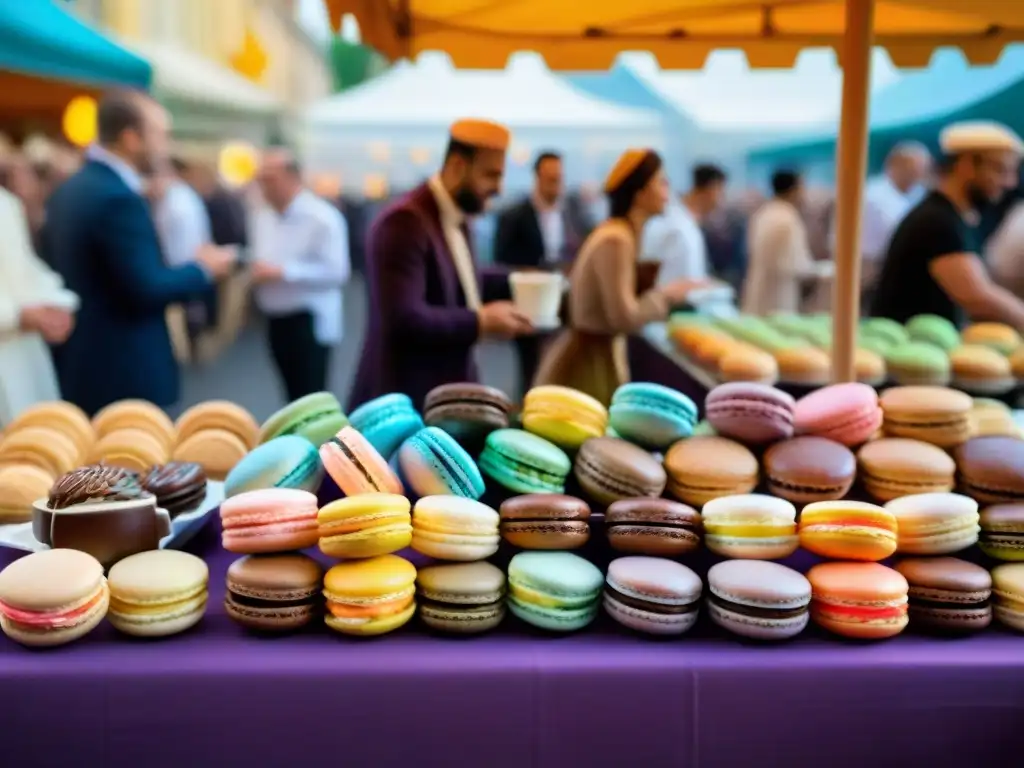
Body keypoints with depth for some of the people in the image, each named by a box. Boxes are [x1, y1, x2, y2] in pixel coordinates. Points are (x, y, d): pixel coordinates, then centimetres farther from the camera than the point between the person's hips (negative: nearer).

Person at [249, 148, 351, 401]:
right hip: (275, 320, 7)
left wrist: (282, 272, -23)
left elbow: (337, 272, -20)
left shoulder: (323, 218, -13)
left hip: (310, 321, -7)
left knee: (310, 398, -6)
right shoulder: (262, 217, 10)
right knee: (294, 396, 15)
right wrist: (257, 271, -4)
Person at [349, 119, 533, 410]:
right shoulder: (405, 222, -19)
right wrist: (481, 322, -19)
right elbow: (404, 319, -27)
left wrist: (513, 284, 8)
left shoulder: (456, 219, 12)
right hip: (405, 401, -9)